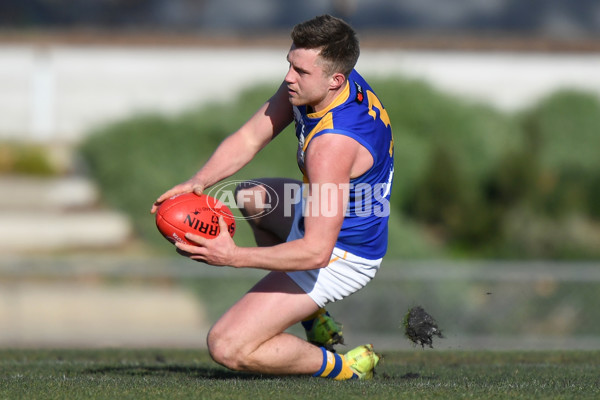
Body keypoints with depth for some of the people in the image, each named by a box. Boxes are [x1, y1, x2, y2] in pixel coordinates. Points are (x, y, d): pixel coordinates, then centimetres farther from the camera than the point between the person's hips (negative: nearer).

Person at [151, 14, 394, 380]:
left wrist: (235, 257, -37)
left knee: (226, 348, -12)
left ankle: (344, 367, 0)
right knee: (248, 196, 37)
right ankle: (315, 321, 32)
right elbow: (251, 137, -1)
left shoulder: (333, 143, -36)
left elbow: (316, 251, -36)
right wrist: (199, 182, -16)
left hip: (340, 256, -10)